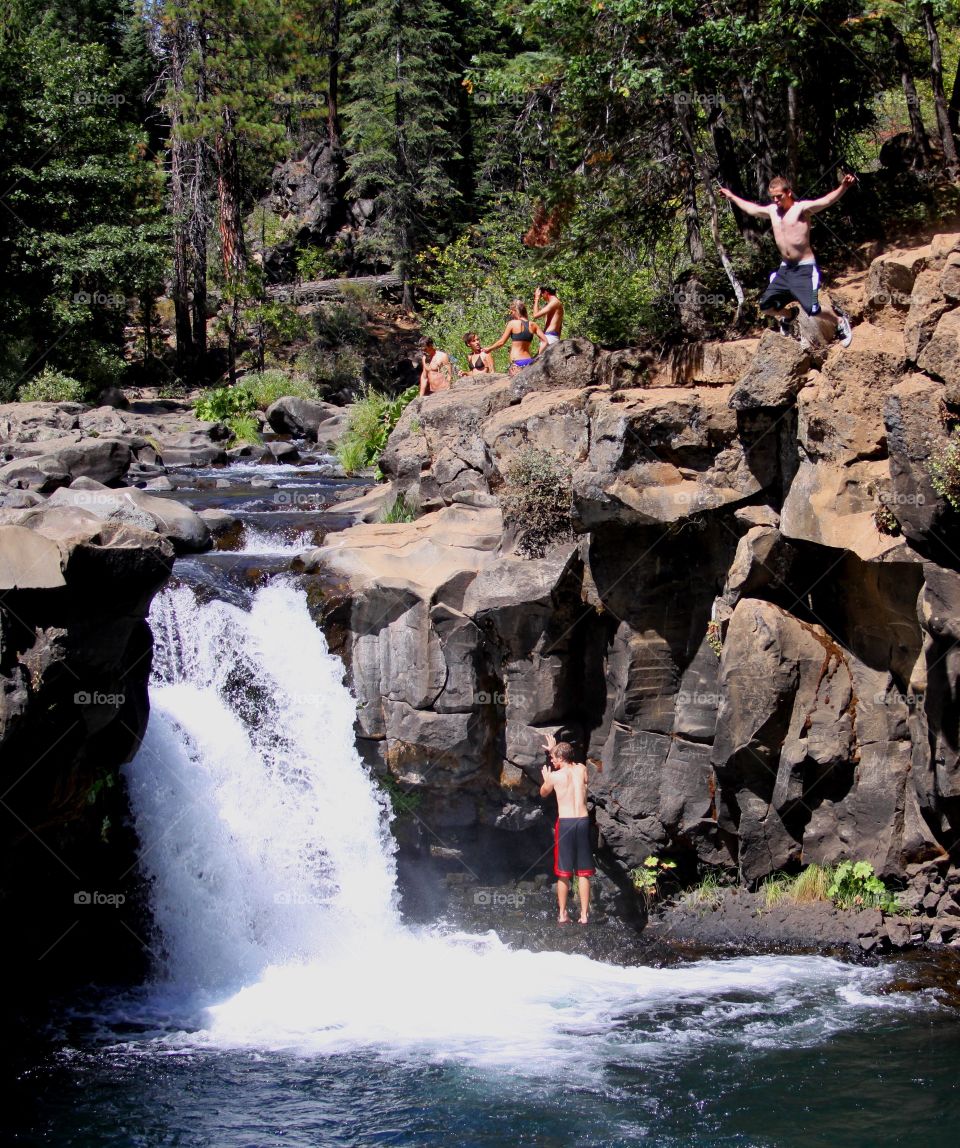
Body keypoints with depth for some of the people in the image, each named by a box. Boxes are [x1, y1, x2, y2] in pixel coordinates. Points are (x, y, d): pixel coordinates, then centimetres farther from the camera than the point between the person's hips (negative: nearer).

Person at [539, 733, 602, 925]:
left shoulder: (554, 776, -4)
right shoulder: (582, 769, 6)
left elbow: (544, 793, 17)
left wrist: (546, 778, 32)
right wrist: (555, 749, 36)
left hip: (565, 823, -3)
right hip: (583, 822, 3)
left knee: (563, 872, 7)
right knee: (583, 873, 7)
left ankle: (562, 914, 9)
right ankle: (584, 914, 7)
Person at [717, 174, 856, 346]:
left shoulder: (802, 208, -10)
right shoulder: (772, 210, 10)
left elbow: (826, 201, -25)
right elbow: (751, 208, 29)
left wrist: (843, 187, -43)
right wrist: (731, 197, 40)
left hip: (805, 269, -7)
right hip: (785, 269, 7)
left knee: (813, 309, -19)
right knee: (766, 306, 5)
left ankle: (840, 322, 8)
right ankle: (787, 317, 36)